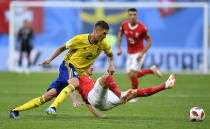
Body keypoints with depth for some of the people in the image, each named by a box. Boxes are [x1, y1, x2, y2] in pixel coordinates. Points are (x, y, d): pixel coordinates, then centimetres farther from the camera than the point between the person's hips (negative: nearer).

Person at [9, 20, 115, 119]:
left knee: (50, 95, -10)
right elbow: (62, 48, 1)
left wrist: (111, 65, -3)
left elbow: (110, 55, 17)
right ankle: (53, 107, -46)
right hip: (68, 66, -4)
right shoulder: (79, 39, -15)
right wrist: (50, 60, -6)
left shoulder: (103, 43, -3)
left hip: (79, 73, 4)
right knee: (75, 83, -38)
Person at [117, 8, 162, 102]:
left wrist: (142, 53, -22)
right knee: (131, 76, 10)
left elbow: (149, 42, -12)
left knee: (132, 75, -16)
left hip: (139, 53, -6)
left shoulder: (142, 28, -22)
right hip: (129, 54, 6)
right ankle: (152, 70, 29)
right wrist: (119, 48, -2)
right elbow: (120, 35, 10)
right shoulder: (124, 25, -9)